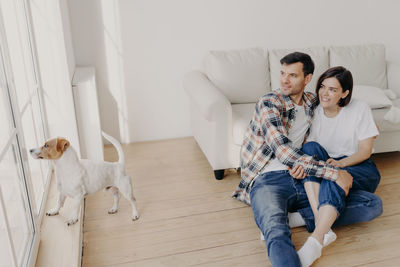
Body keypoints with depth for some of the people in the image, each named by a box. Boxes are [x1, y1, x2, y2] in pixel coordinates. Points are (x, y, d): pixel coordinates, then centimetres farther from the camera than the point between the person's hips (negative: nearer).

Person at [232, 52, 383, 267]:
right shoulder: (269, 103, -4)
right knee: (277, 233, -38)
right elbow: (284, 152, -17)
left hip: (302, 181, 6)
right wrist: (333, 172, -20)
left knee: (373, 204, -7)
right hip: (268, 180, -6)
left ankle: (298, 218, -20)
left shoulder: (312, 102, 16)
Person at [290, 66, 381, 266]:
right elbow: (307, 149, -6)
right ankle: (320, 219, -39)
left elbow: (365, 151, -8)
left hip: (359, 169, -3)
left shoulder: (360, 109, -7)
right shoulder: (314, 113, 0)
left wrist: (341, 163, -28)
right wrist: (301, 165, -30)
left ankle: (314, 243, -47)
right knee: (310, 147, -27)